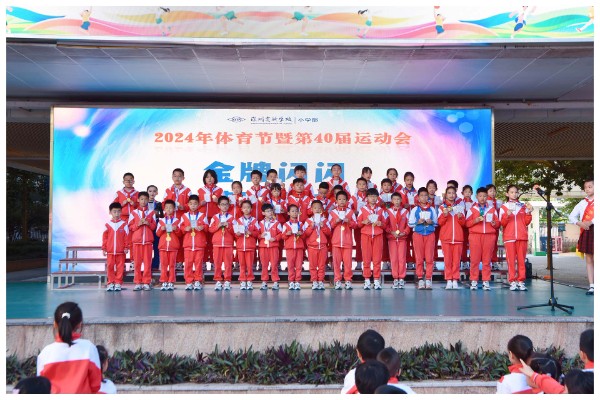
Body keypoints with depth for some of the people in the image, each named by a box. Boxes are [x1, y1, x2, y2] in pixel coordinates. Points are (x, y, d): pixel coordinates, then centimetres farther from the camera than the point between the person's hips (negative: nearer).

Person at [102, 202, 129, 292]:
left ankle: (118, 283, 10)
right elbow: (105, 237, 5)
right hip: (110, 251, 1)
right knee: (110, 267, 4)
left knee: (120, 267, 3)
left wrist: (126, 247, -3)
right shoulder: (107, 225, 3)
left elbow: (127, 237, 0)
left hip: (121, 251, -1)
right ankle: (110, 283, 12)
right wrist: (104, 248, 3)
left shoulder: (124, 224, 0)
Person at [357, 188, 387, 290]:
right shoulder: (362, 210, 8)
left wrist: (380, 223, -8)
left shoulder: (381, 210, 11)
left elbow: (385, 225, 12)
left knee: (377, 259, -2)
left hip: (378, 235, 1)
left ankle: (377, 281, 3)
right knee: (366, 258, -2)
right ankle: (367, 281, 3)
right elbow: (358, 223, 9)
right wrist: (364, 222, -10)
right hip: (365, 235, -1)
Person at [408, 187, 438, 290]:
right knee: (419, 258, 1)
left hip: (430, 234, 1)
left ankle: (428, 279, 2)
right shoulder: (415, 209, 4)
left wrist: (431, 222, -10)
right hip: (418, 234, -1)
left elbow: (436, 222, 10)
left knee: (429, 258, -2)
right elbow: (410, 223, 3)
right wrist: (418, 222, -14)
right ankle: (420, 279, 6)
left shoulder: (432, 209, 8)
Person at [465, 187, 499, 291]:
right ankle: (474, 281, 1)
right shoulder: (472, 209, 10)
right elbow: (467, 223, 5)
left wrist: (495, 224, -7)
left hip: (489, 235, 1)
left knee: (487, 260, -1)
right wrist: (475, 221, -12)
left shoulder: (492, 209, 15)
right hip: (475, 235, -1)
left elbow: (498, 223, 14)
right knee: (474, 259, -4)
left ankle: (486, 281, 4)